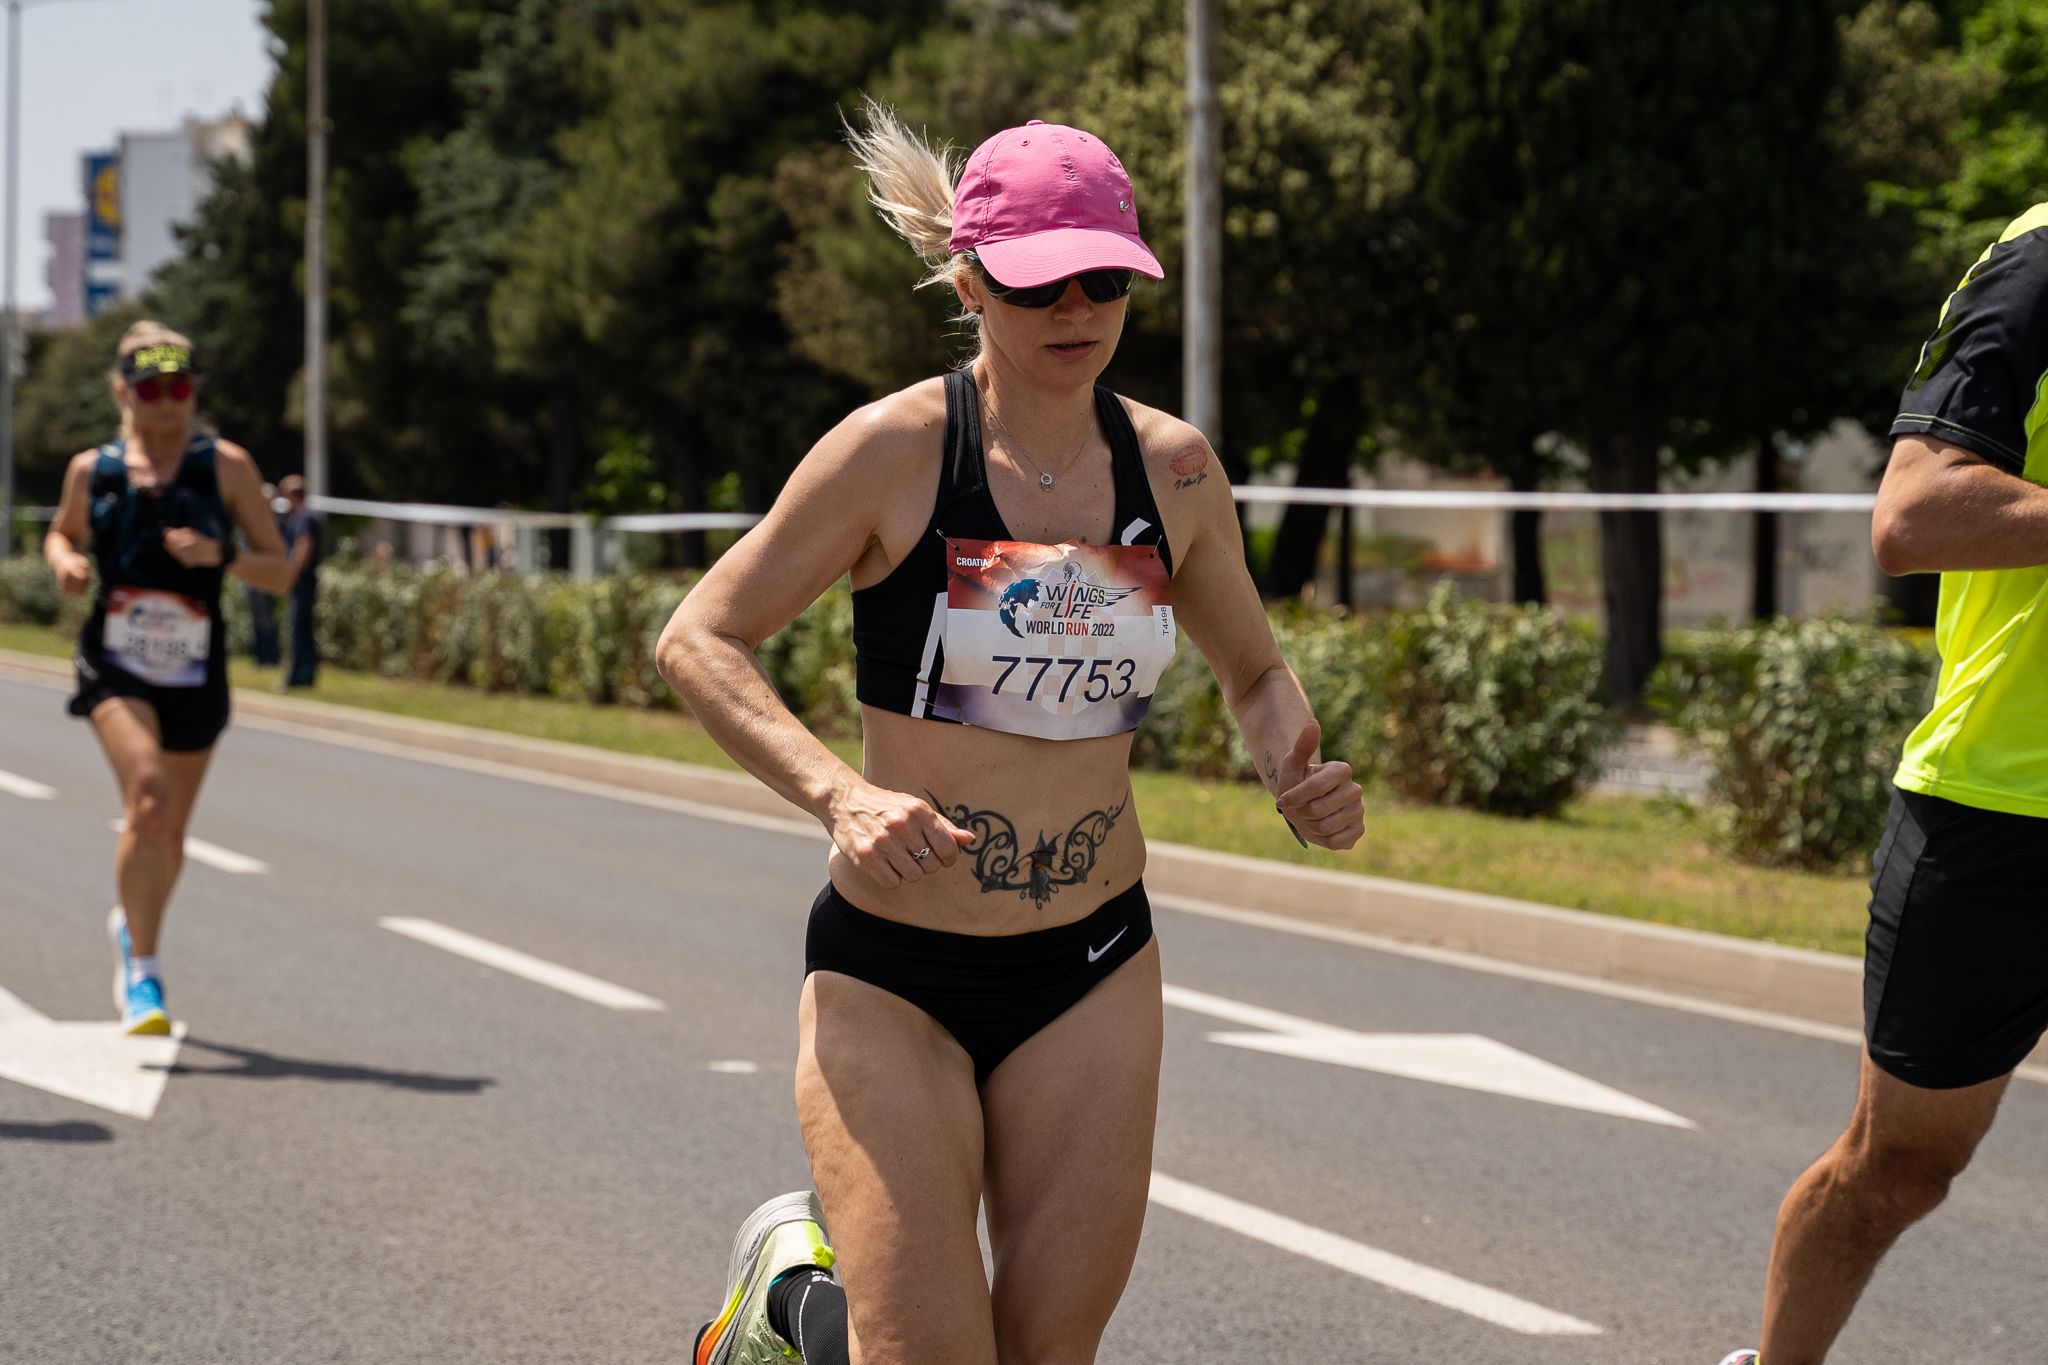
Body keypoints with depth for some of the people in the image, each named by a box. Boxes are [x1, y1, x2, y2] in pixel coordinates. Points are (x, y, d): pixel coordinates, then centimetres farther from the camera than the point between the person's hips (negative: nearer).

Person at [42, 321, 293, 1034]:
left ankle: (129, 923, 46)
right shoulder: (91, 470, 2)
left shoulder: (226, 466, -3)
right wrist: (64, 560, -1)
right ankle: (142, 973, -17)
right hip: (115, 666, -1)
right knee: (148, 796, -25)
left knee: (168, 837, 14)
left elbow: (280, 571, -3)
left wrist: (219, 555, -22)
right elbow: (61, 532, 22)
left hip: (195, 675, 1)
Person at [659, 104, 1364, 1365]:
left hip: (1095, 975, 4)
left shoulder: (1173, 467, 1)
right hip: (892, 974, -4)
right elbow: (697, 641, -9)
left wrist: (1302, 767, -7)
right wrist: (839, 793, -24)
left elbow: (1255, 669, 16)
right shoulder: (898, 451, -12)